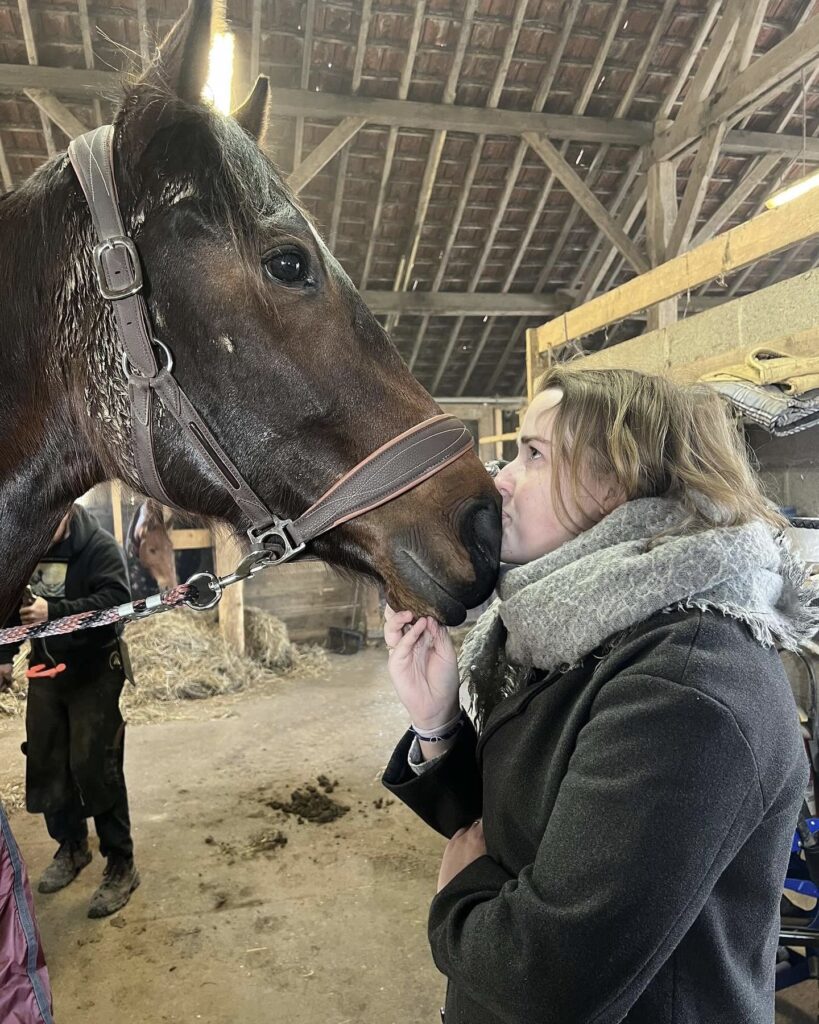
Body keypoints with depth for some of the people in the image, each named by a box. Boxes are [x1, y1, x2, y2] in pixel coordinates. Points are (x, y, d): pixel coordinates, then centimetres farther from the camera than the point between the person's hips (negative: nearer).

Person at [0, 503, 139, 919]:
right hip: (45, 670, 6)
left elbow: (117, 597, -27)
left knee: (94, 767, -6)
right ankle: (71, 846, 32)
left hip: (95, 672, -6)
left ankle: (121, 865, 8)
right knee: (46, 764, 11)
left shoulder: (99, 545, -15)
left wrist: (55, 611, -38)